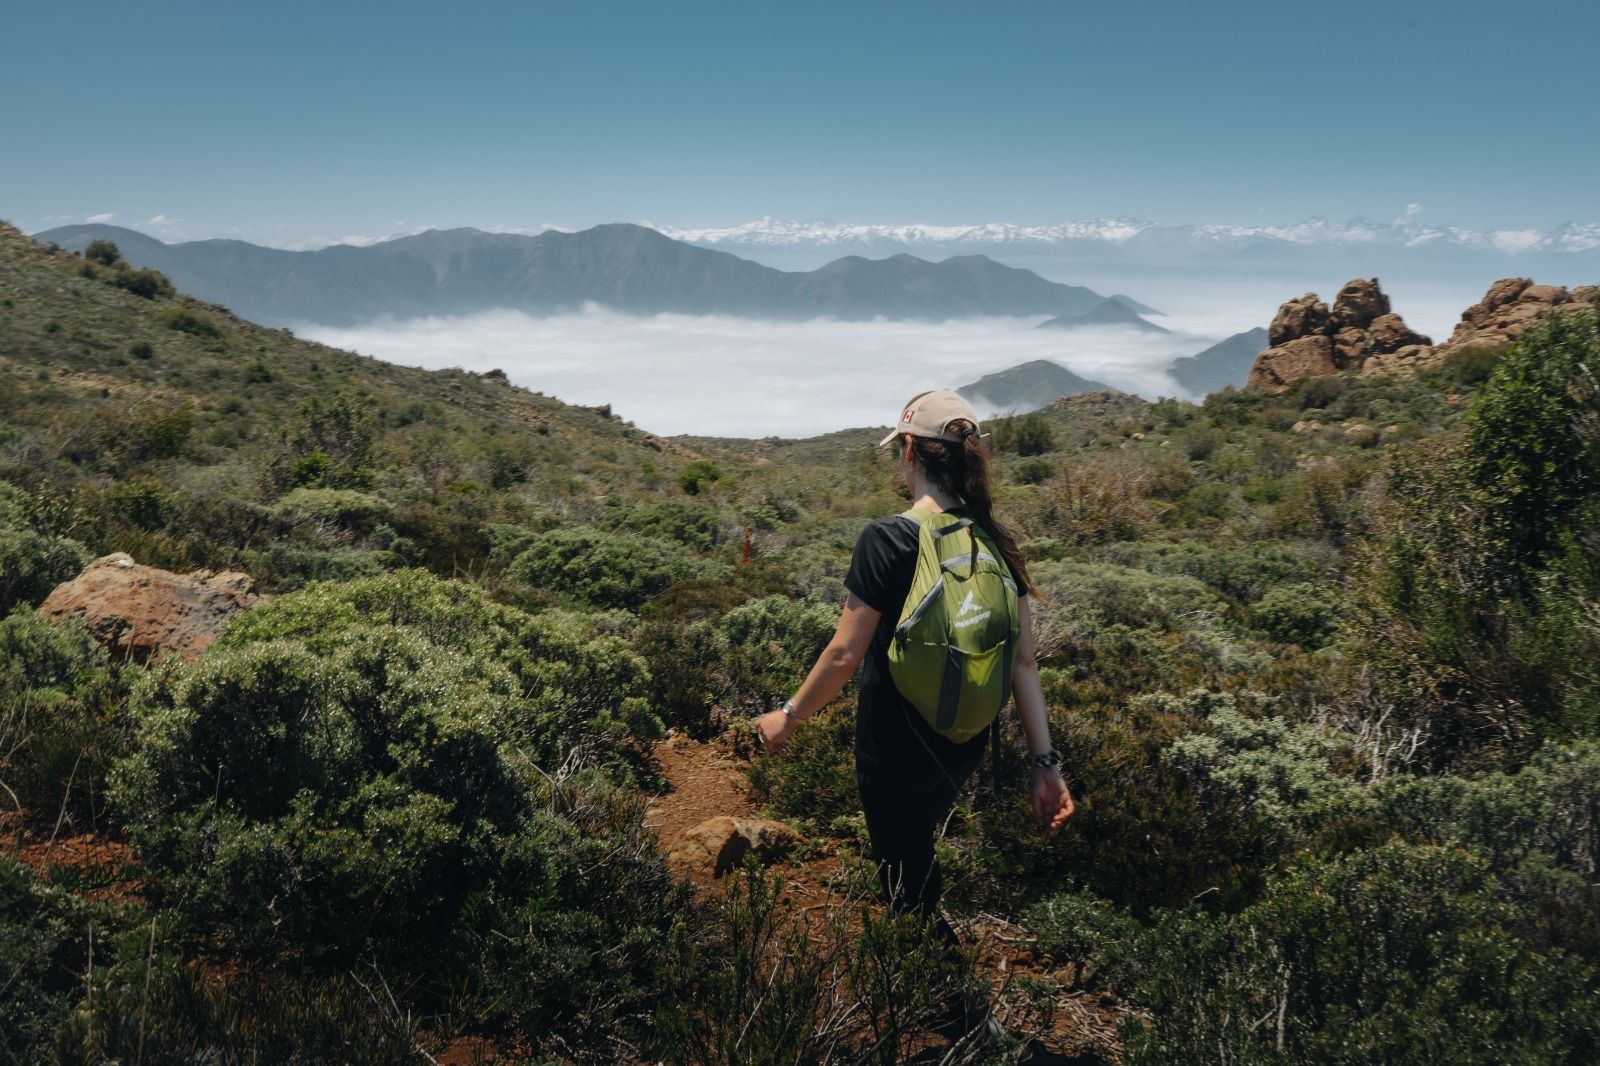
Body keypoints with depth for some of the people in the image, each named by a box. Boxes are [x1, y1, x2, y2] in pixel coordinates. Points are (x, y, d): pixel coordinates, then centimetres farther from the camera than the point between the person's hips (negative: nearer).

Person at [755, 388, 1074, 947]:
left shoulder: (886, 539, -19)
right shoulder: (995, 542, -1)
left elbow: (846, 654, -19)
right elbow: (1023, 660, -2)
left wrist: (788, 717, -4)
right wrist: (1044, 760, 1)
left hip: (896, 749, -6)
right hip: (965, 747, 6)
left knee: (906, 884, 14)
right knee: (916, 853, 31)